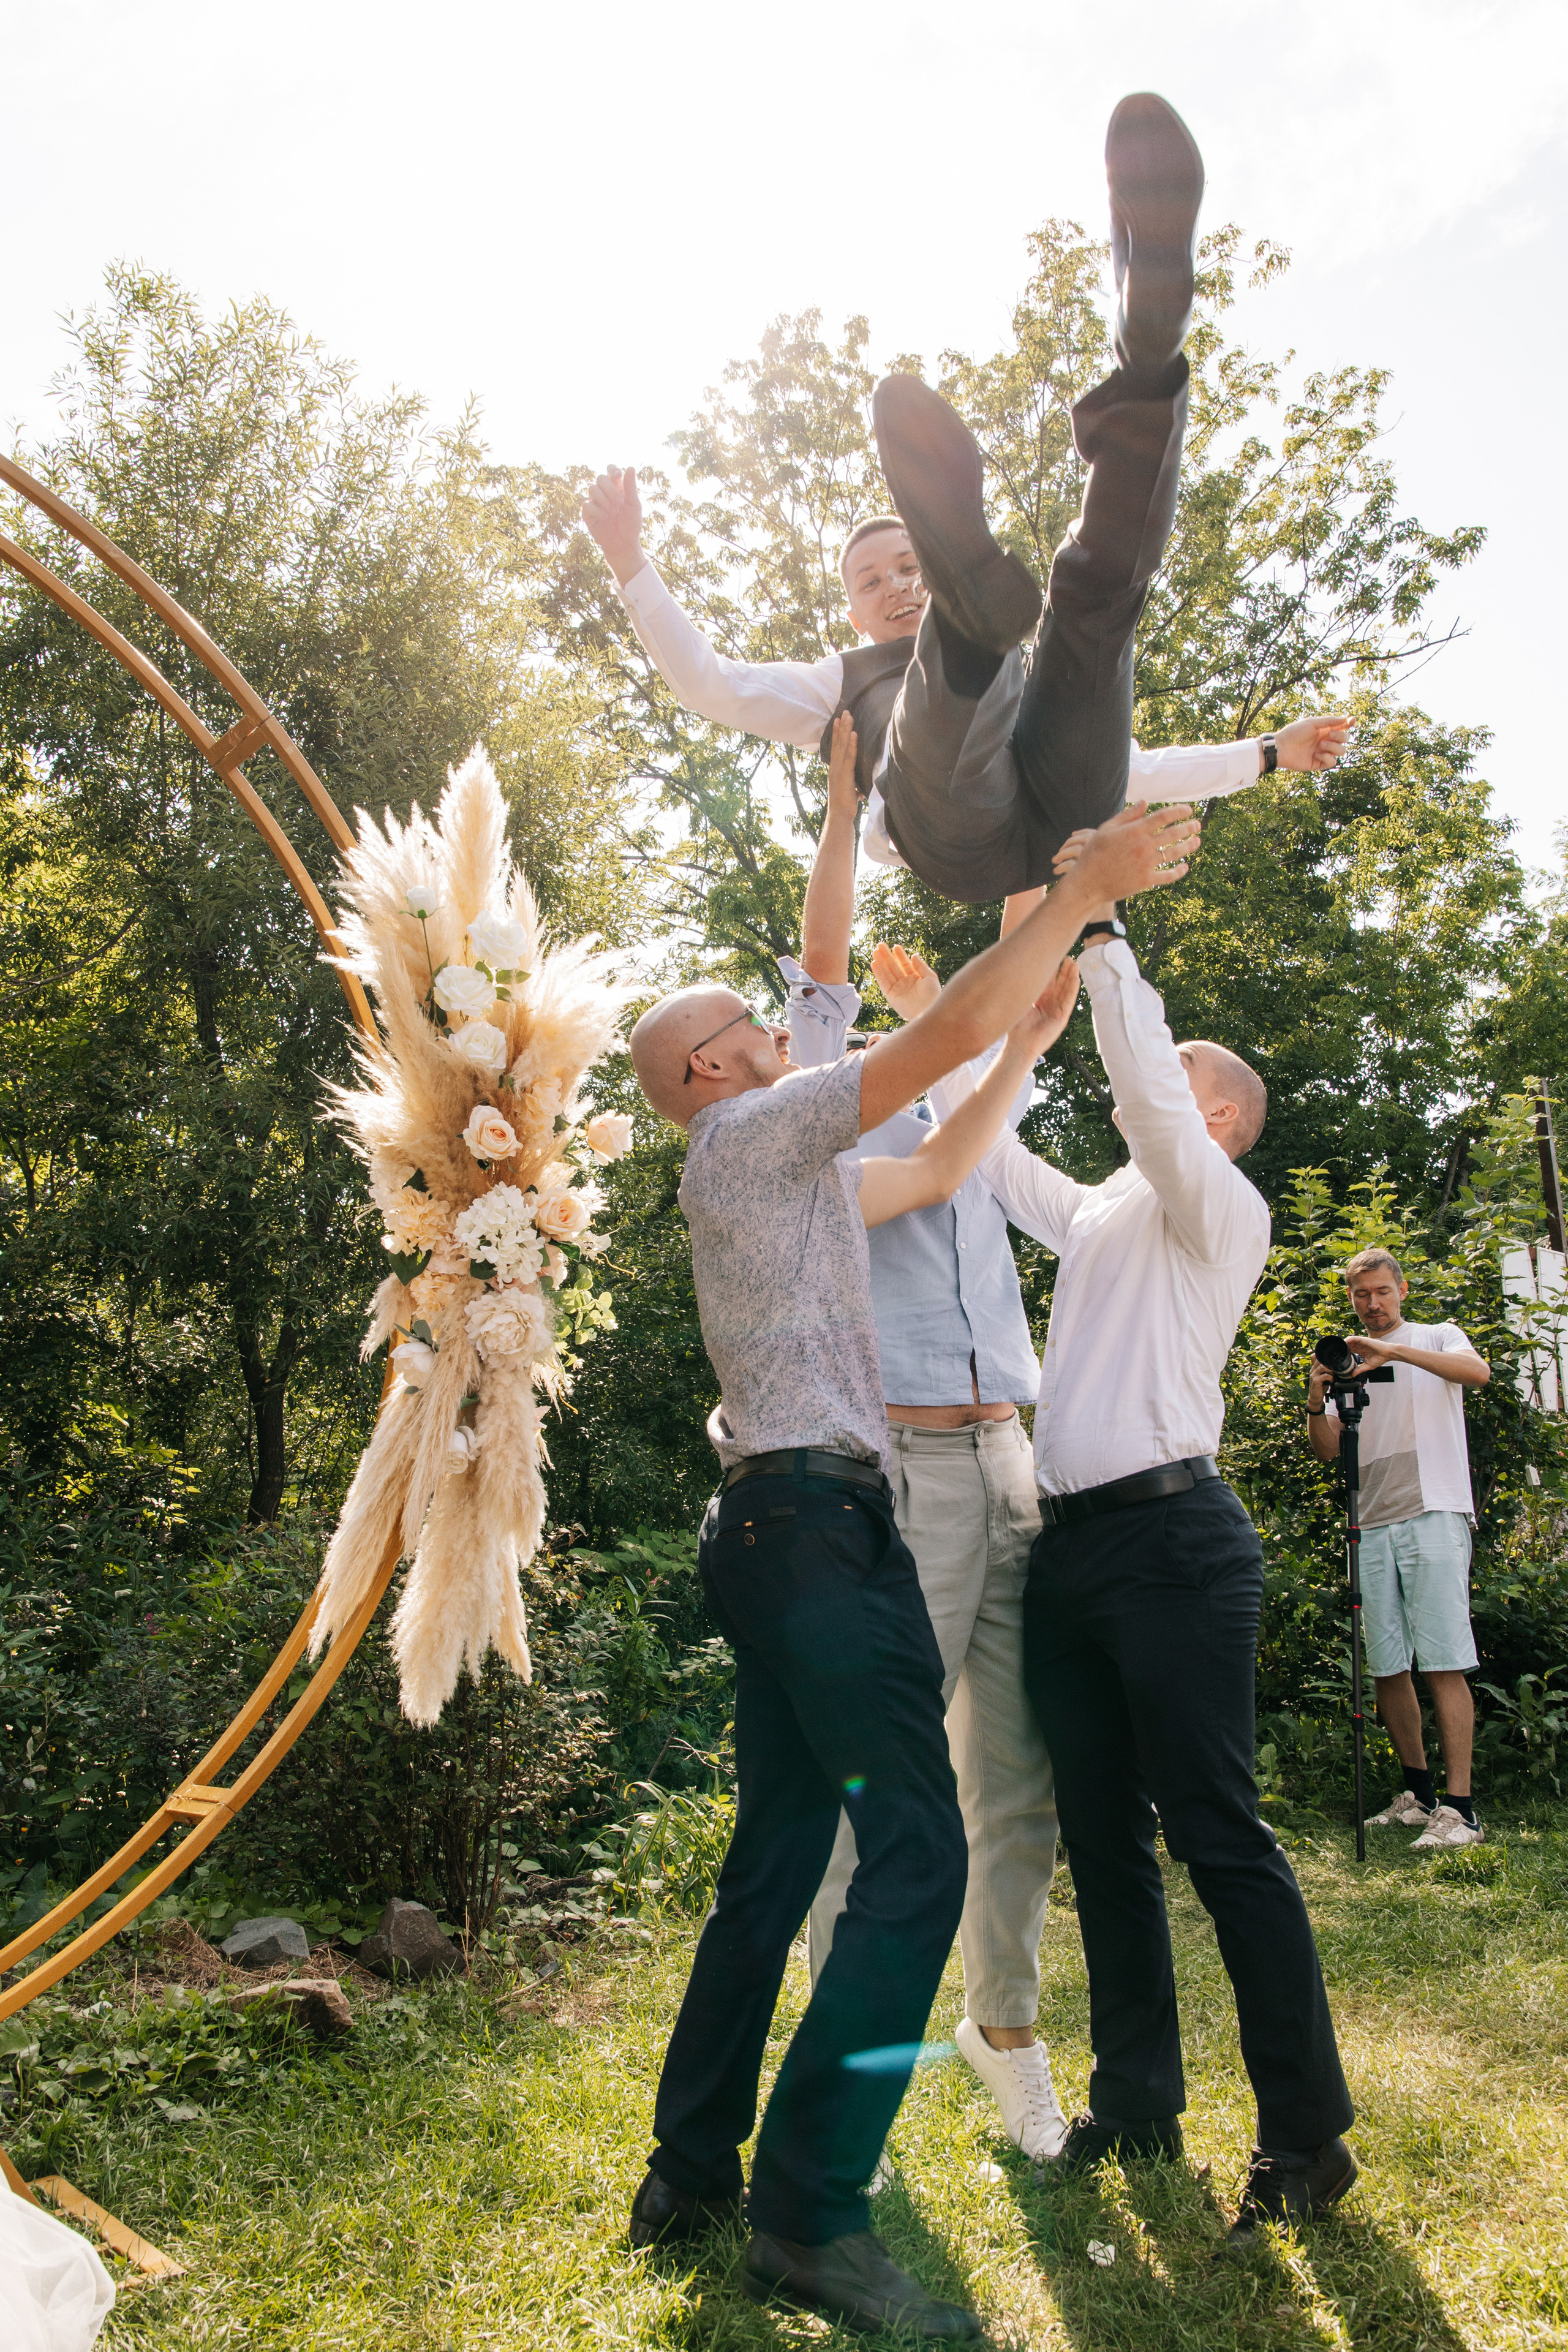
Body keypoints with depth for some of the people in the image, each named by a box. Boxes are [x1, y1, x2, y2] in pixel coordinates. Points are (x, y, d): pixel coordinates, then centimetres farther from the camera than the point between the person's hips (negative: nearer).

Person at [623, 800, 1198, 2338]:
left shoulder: (776, 1170, 24)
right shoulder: (748, 1136, -5)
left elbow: (937, 1172, 31)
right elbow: (948, 1032, -12)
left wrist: (1036, 1033, 30)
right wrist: (1083, 889, -4)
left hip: (776, 1529, 11)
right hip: (819, 1518, -11)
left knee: (774, 1863, 12)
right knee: (915, 1854, -12)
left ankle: (690, 2174, 18)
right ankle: (808, 2219, -10)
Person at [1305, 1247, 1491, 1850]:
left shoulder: (1436, 1338, 8)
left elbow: (1478, 1371, -15)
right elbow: (1328, 1450, 13)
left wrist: (1394, 1350, -25)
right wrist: (1316, 1404, -7)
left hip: (1434, 1513, -5)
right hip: (1375, 1526, 5)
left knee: (1442, 1662, -11)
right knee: (1387, 1666, 4)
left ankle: (1458, 1806, -12)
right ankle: (1418, 1792, 15)